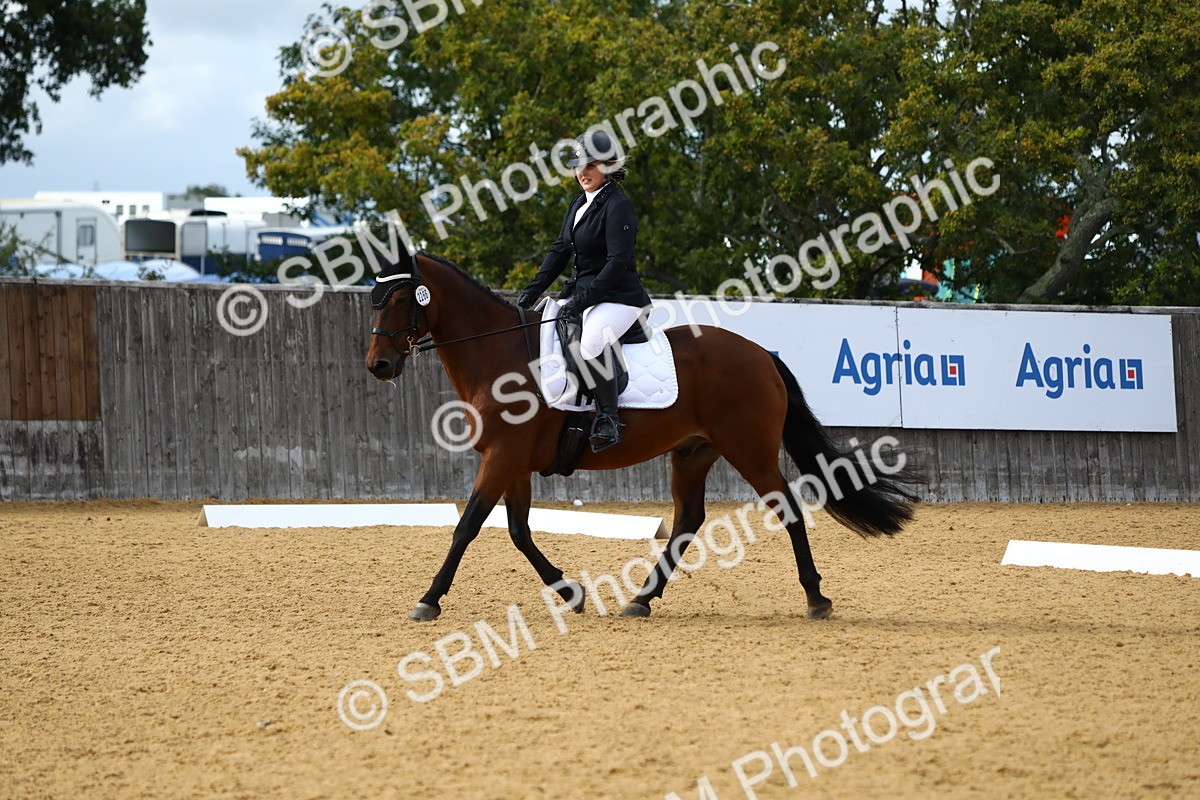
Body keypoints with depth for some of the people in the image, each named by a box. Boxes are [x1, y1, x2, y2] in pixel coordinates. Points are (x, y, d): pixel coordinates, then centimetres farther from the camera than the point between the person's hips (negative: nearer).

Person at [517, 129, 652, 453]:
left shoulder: (618, 207, -14)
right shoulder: (579, 204, 14)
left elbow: (618, 261, -20)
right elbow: (560, 250, 16)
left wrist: (584, 298, -23)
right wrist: (534, 290, 5)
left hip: (618, 296, -10)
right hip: (582, 291, 10)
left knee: (592, 343, -35)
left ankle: (608, 419, -24)